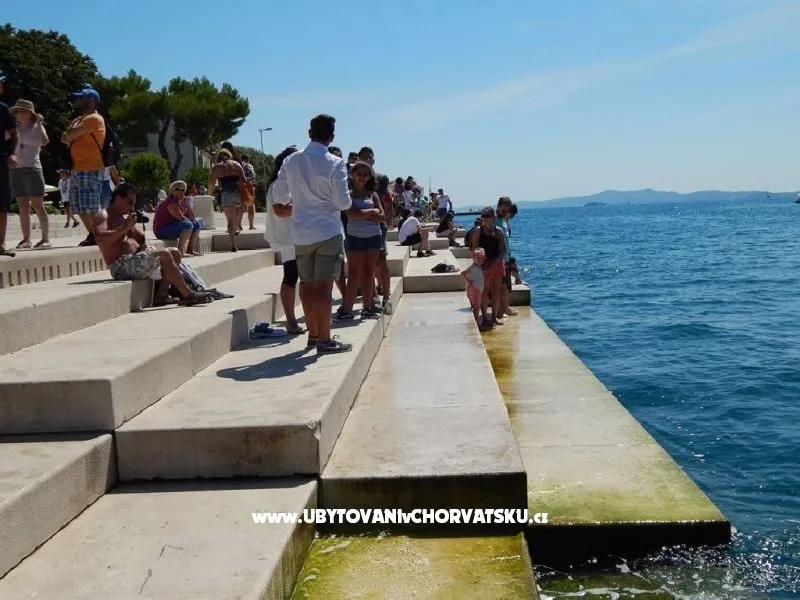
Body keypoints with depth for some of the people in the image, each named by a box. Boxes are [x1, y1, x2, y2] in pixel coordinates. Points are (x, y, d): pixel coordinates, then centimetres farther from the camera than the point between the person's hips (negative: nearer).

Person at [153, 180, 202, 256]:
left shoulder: (181, 201, 8)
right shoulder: (170, 203, -20)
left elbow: (192, 217, 8)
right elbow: (181, 218, -24)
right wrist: (190, 220, -7)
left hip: (172, 226, 10)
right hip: (162, 231, -10)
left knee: (197, 224, 11)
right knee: (188, 225, -28)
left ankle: (190, 250, 10)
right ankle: (181, 252, -29)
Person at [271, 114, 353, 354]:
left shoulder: (291, 161, 3)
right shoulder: (334, 163, -11)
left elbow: (279, 195, 9)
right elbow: (343, 202, -12)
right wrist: (345, 201, 10)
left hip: (301, 233, 5)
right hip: (327, 231, -5)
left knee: (307, 284, 13)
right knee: (324, 286, -3)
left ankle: (313, 334, 23)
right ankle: (325, 340, 1)